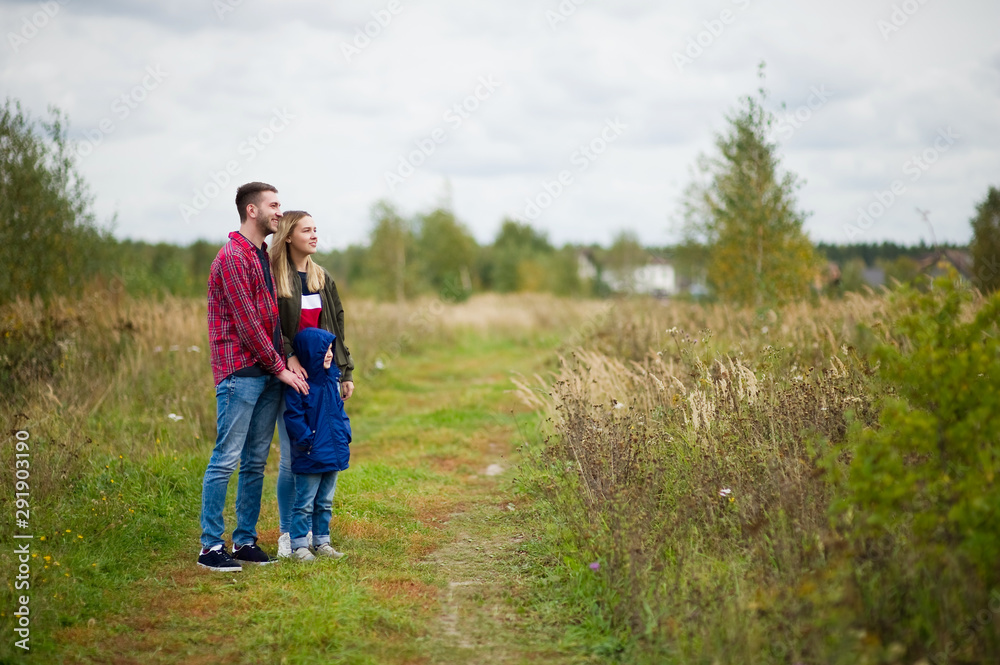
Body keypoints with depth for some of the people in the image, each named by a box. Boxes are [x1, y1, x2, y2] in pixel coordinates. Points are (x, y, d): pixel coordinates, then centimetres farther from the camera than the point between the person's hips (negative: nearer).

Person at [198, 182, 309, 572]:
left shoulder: (264, 257, 18)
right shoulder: (232, 257, -10)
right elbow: (246, 322, -14)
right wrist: (280, 368, -9)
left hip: (268, 375, 9)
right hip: (240, 374, -9)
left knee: (256, 462, 10)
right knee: (226, 459, -6)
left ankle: (245, 541, 17)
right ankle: (211, 546, 0)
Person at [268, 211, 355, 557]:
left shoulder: (323, 279, 15)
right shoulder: (273, 278, -4)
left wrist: (346, 372, 14)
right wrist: (287, 357, -23)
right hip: (292, 376, -5)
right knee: (291, 458, -2)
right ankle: (287, 532, 9)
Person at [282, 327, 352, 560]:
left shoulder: (332, 376, 8)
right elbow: (293, 416, -16)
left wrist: (345, 434, 9)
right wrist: (308, 441, -18)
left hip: (333, 453, 7)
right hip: (310, 457, -7)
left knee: (325, 502, 16)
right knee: (305, 503, 0)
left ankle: (322, 541, 25)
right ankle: (299, 544, 8)